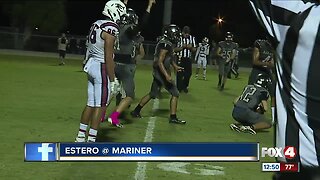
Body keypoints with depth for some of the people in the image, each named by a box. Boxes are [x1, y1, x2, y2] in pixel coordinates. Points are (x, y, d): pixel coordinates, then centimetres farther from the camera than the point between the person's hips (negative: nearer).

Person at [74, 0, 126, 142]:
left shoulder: (96, 25, 13)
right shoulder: (110, 29, -15)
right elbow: (108, 58, -18)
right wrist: (112, 80, -15)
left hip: (91, 65, 9)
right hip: (102, 68, -9)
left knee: (91, 104, 15)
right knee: (100, 105, -1)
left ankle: (80, 136, 22)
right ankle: (91, 140, 4)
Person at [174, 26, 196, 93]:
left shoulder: (192, 38, 3)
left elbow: (194, 50, 7)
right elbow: (175, 49, -7)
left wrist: (191, 47, -14)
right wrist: (182, 47, -20)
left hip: (188, 59, 4)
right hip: (180, 59, -3)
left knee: (189, 73, 6)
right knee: (180, 74, -1)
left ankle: (184, 86, 26)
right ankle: (179, 88, 11)